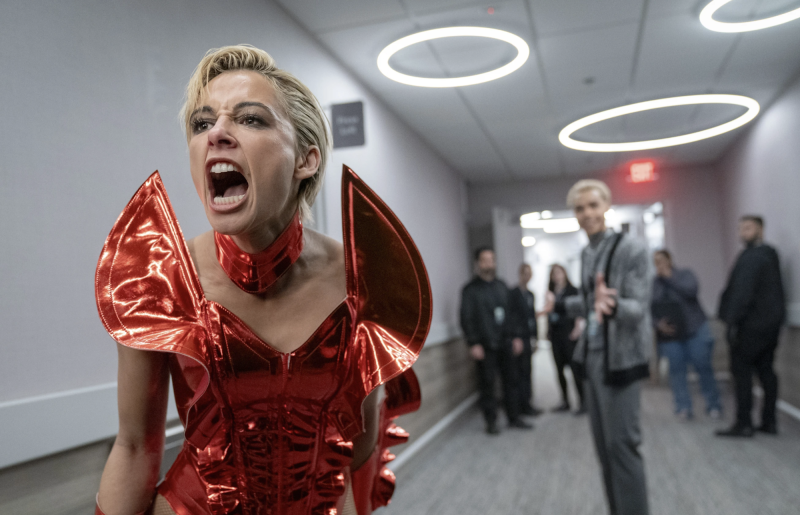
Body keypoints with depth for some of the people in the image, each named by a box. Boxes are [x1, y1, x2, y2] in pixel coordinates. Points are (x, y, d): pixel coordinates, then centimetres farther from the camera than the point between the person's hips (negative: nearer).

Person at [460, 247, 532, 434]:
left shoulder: (501, 286, 15)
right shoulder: (470, 290, -2)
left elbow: (511, 312, 17)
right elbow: (467, 319, -7)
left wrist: (516, 336, 10)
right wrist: (473, 343, -14)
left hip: (505, 343, 5)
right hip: (485, 345, -5)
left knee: (511, 380, 7)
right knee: (487, 383, -1)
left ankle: (514, 417, 18)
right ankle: (491, 421, 10)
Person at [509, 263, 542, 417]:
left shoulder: (530, 294, 15)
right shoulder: (514, 293, -9)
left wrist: (535, 338, 15)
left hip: (528, 339, 7)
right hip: (519, 339, -7)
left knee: (527, 371, 11)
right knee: (522, 372, -5)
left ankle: (527, 403, 18)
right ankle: (524, 405, 1)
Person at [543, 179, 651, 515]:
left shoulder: (632, 249, -13)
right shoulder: (586, 253, 9)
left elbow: (637, 309, -19)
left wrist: (611, 305, -38)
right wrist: (560, 305, 25)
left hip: (621, 358, -8)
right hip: (592, 355, 8)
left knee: (622, 444, -5)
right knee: (603, 444, 14)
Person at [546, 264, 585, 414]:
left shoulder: (572, 290, 0)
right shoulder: (551, 293, 13)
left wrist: (577, 328, -14)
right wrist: (548, 331, 11)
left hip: (569, 332, -5)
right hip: (555, 333, 5)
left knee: (575, 367, -8)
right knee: (559, 368, 7)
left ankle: (583, 401, -2)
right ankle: (565, 402, 15)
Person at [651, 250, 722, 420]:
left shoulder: (684, 274, 3)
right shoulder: (653, 283, 8)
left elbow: (691, 291, -16)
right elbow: (650, 310, 7)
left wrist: (669, 277, -14)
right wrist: (658, 324, -10)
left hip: (695, 329, -2)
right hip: (669, 334, 2)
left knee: (703, 366, -1)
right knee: (676, 369, -3)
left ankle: (713, 405, 11)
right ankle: (683, 407, 4)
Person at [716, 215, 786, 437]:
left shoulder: (751, 257, -16)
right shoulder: (770, 254, 15)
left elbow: (742, 292, -22)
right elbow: (776, 290, 19)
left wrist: (732, 321, -21)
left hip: (751, 324, -9)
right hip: (771, 322, 9)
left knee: (741, 369, -4)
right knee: (765, 369, 12)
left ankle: (743, 423, -2)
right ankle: (769, 421, 16)